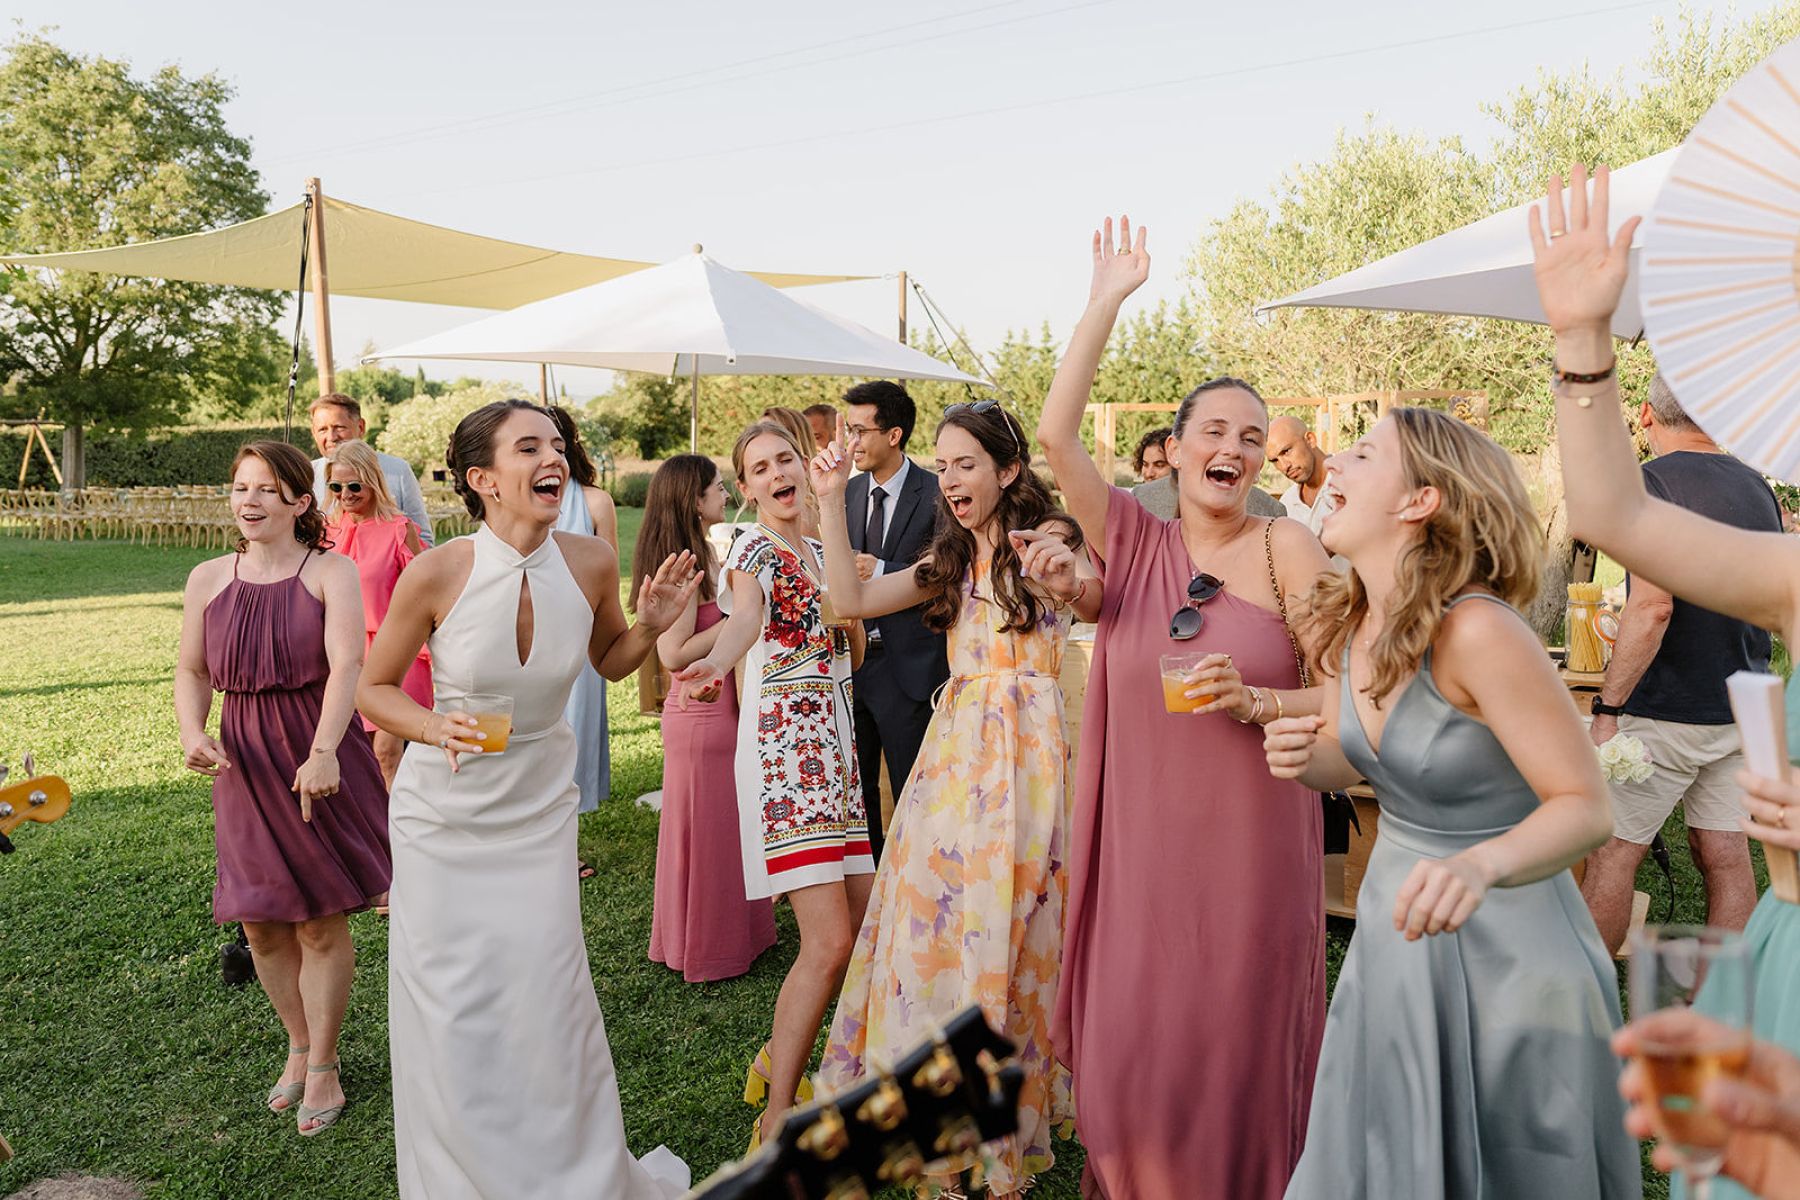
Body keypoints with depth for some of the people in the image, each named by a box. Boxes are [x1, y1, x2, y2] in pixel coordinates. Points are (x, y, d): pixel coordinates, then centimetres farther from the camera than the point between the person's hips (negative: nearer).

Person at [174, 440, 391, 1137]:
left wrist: (323, 752, -32)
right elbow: (192, 671, 10)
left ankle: (324, 1067, 24)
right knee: (261, 924, 12)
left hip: (320, 759, -4)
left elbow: (346, 665, -20)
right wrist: (192, 733, -10)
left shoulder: (331, 573, -8)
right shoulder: (208, 579, 5)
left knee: (321, 922, 4)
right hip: (244, 762, 4)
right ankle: (299, 1047, 36)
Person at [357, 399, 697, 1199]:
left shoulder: (592, 564, -12)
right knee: (451, 1012, 7)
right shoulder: (435, 575, -19)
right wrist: (436, 728, -23)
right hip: (443, 813, -1)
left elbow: (609, 662, 8)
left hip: (538, 812, 1)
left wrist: (650, 626, -12)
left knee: (547, 1002, 0)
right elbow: (374, 689, -5)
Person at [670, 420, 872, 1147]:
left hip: (835, 751, 8)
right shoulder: (754, 554, -9)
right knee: (829, 941, -14)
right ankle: (775, 1120, -2)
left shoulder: (819, 553, 15)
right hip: (784, 753, -8)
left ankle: (778, 1060, 28)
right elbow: (744, 619, -34)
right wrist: (712, 665, -53)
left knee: (863, 920, 9)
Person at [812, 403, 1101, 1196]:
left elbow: (1093, 600, -26)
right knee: (932, 912, 7)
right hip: (954, 745, 6)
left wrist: (1071, 582, -50)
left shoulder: (1044, 539, -4)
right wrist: (832, 504, 1)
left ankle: (1004, 1127, 20)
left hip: (1024, 743, -6)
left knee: (1002, 923, 1)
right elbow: (851, 600, 8)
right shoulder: (951, 559, 15)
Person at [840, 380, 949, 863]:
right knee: (853, 788, 16)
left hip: (908, 665, -6)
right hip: (852, 659, 6)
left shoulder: (936, 495, -10)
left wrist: (883, 571, -22)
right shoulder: (850, 492, 9)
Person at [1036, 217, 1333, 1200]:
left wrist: (1254, 699, -21)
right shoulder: (1135, 540, 3)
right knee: (1128, 1062, 9)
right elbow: (1055, 433, -7)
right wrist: (1105, 303, -5)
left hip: (1248, 849, -2)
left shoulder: (1284, 547, -4)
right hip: (1140, 848, 2)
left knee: (1235, 1057, 10)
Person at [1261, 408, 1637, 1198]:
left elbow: (1585, 806, -22)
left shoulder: (1477, 630, -26)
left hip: (1502, 945, -6)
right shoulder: (1350, 621, -4)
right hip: (1395, 924, 6)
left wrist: (1480, 863, -41)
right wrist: (1302, 755, -13)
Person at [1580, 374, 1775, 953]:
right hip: (1742, 710, 8)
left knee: (1612, 851, 1)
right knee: (1725, 856, 11)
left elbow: (1653, 606, -24)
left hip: (1668, 712, -7)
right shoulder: (1757, 486, 9)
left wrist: (1608, 708, -20)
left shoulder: (1653, 482, -14)